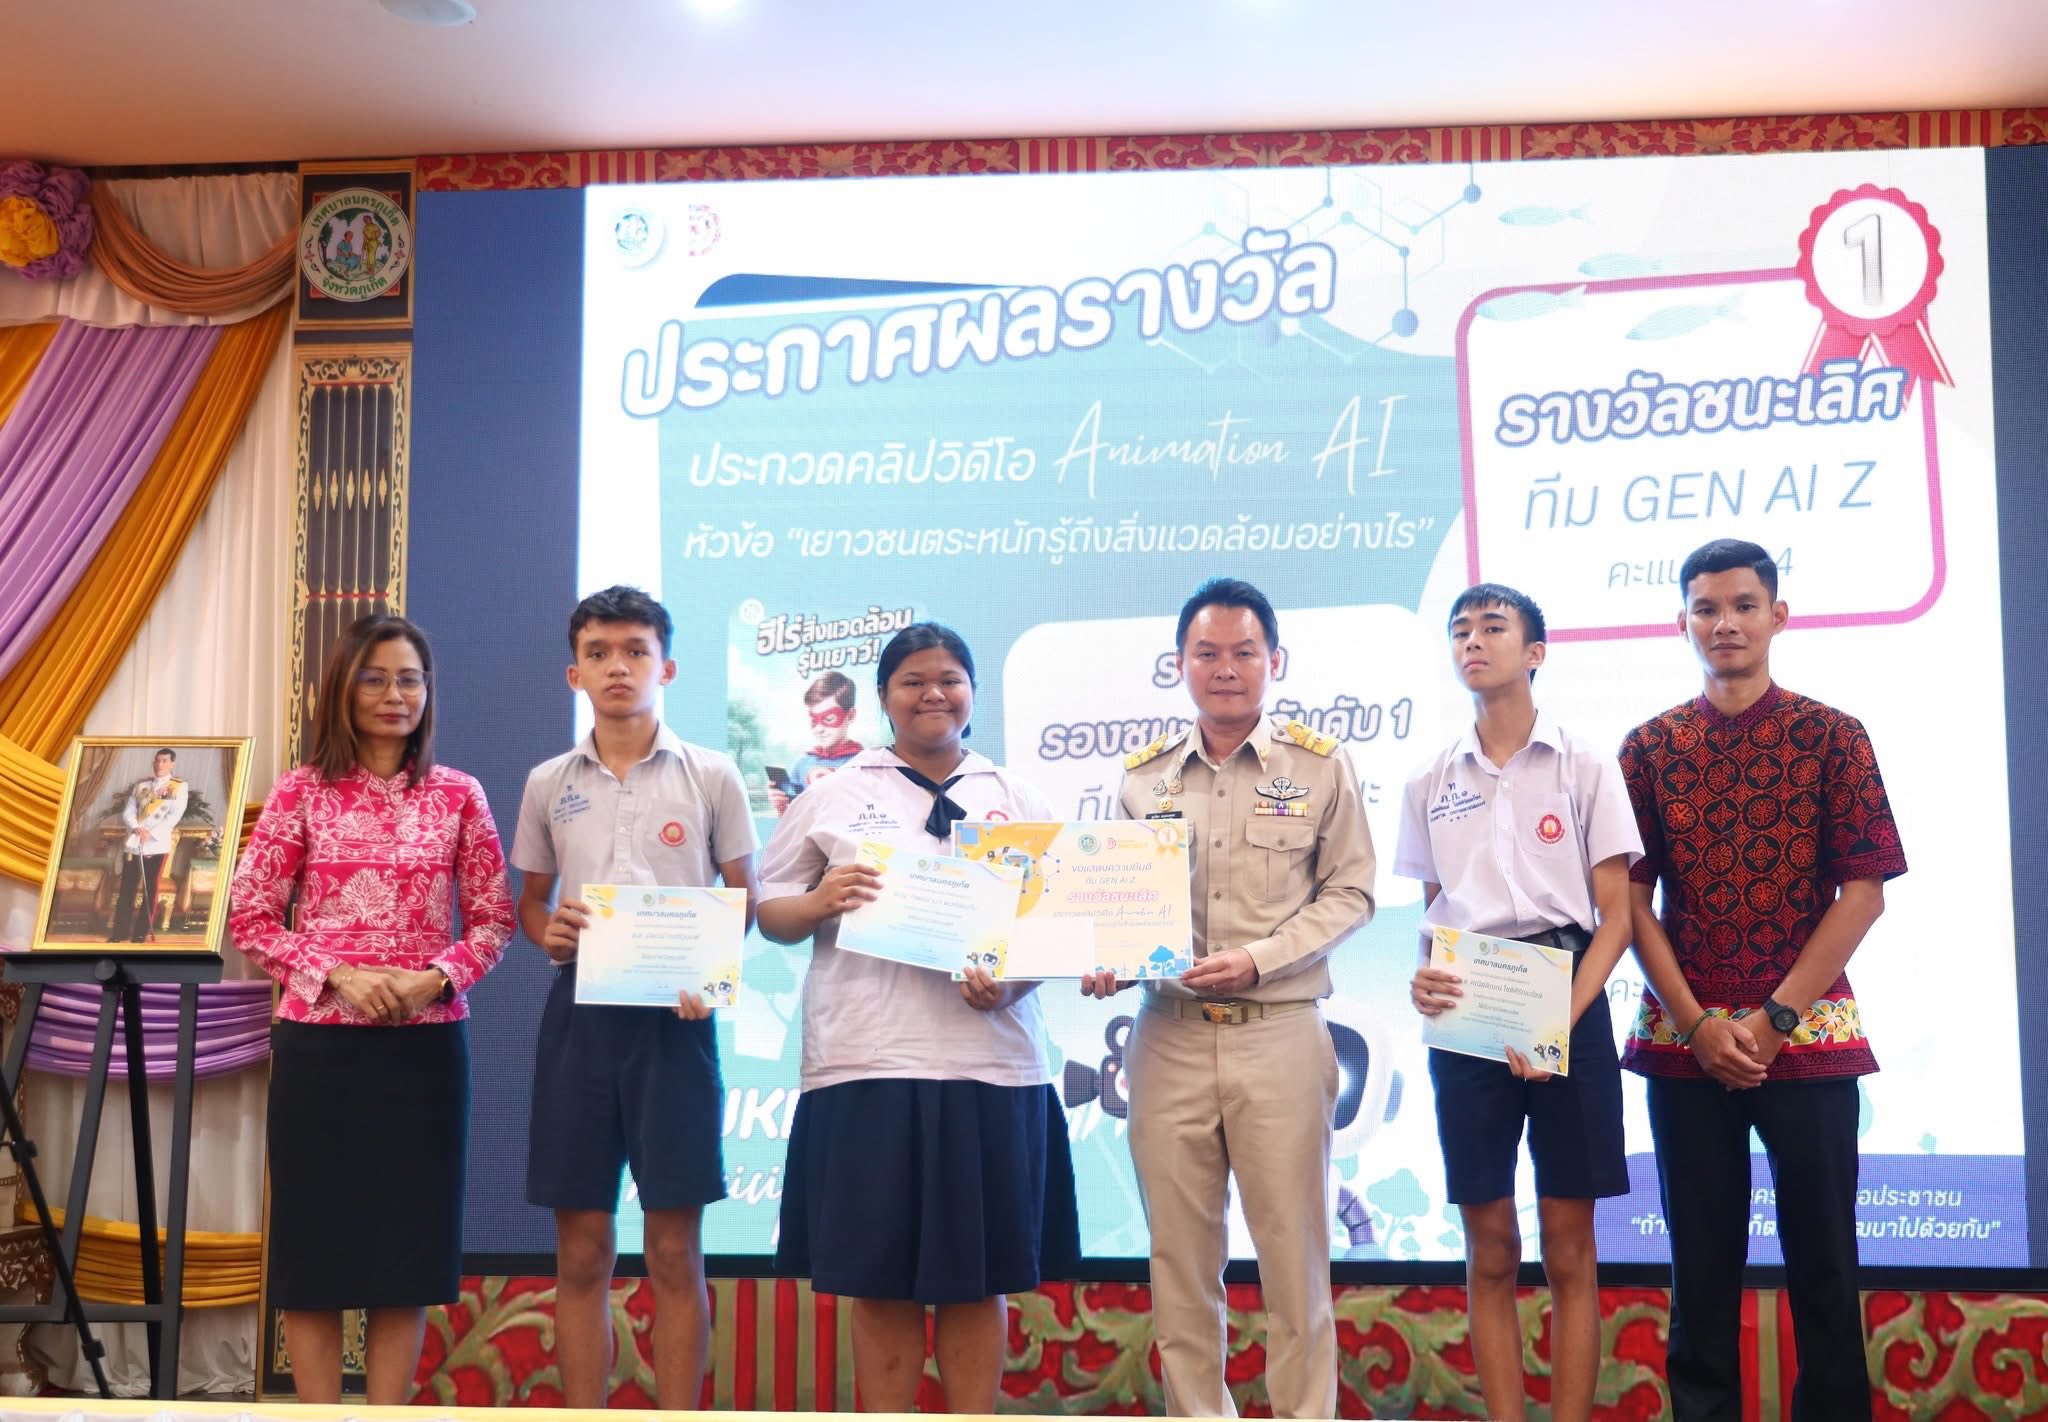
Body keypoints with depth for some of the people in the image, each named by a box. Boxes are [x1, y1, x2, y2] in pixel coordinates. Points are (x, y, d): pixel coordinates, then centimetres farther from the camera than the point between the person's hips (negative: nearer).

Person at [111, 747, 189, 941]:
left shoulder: (180, 787, 2)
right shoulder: (140, 786, 15)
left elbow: (174, 816, -8)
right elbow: (127, 812, 9)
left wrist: (150, 833, -16)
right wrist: (136, 828, -13)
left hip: (157, 845, -3)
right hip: (133, 844, 3)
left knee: (150, 890, 0)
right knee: (126, 890, 3)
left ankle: (140, 934, 6)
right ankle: (119, 932, 8)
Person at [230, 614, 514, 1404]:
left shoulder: (458, 796, 4)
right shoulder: (302, 792, 1)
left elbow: (494, 918, 6)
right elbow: (248, 915, 0)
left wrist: (437, 977, -12)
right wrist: (336, 975, -12)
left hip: (426, 1043, 1)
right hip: (318, 1041, -1)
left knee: (408, 1238, 5)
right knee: (313, 1235, 3)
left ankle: (388, 1413, 15)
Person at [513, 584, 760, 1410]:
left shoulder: (711, 777, 2)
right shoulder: (548, 784, 8)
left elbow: (745, 900, 5)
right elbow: (530, 900, 16)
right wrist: (547, 932, -7)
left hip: (674, 1015, -2)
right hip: (579, 1011, 2)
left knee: (674, 1251, 1)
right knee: (581, 1249, 6)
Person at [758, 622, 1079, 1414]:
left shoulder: (1018, 800, 11)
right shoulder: (835, 796, 8)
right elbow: (769, 913, 8)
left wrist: (1012, 979, -11)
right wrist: (820, 904, -13)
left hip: (989, 1065, 1)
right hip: (866, 1063, -1)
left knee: (980, 1279, 6)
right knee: (878, 1280, 4)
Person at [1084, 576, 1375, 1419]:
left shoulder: (1319, 766, 1)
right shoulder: (1142, 778, 9)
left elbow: (1349, 892, 1)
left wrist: (1258, 959, -13)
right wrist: (1107, 960, -8)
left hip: (1279, 1033, -2)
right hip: (1169, 1035, 3)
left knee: (1292, 1254, 3)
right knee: (1179, 1257, 8)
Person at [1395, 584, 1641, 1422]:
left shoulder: (1583, 768, 1)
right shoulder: (1431, 784, 10)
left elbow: (1615, 916, -2)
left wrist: (1563, 1021, -15)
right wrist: (1424, 980, -9)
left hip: (1567, 1003, -2)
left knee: (1568, 1248, 1)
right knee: (1489, 1248, 4)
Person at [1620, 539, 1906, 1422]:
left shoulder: (1832, 737, 1)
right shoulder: (1648, 747, 5)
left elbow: (1865, 890, -4)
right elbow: (1631, 898, 1)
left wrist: (1774, 1018, -10)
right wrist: (1696, 1023, -9)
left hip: (1809, 1036, -1)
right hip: (1685, 1039, 1)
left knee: (1822, 1257, 6)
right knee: (1702, 1258, 8)